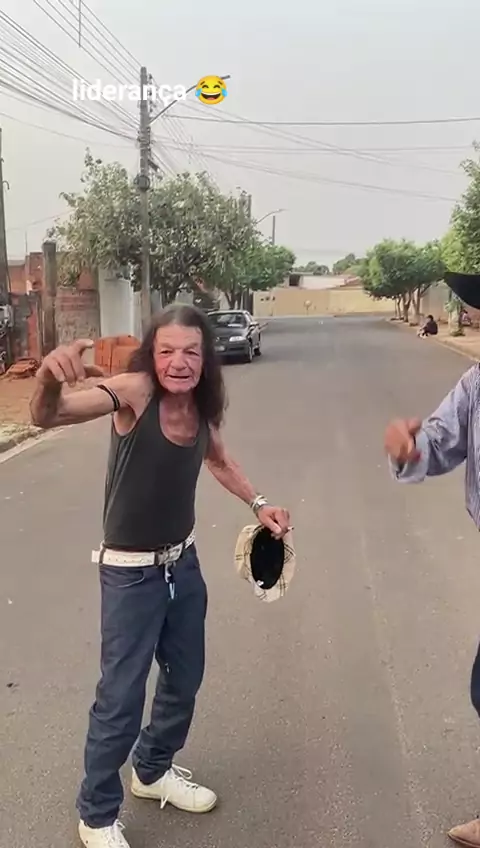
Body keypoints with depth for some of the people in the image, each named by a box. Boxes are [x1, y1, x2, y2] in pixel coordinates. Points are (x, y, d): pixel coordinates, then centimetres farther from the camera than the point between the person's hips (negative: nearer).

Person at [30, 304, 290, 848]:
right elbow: (47, 417, -38)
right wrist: (50, 380, -59)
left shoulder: (201, 407, -5)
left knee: (185, 678, 21)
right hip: (131, 573, -6)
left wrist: (258, 504, 7)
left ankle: (153, 771, 48)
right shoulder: (135, 391, -23)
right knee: (121, 698, 3)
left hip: (184, 563, 7)